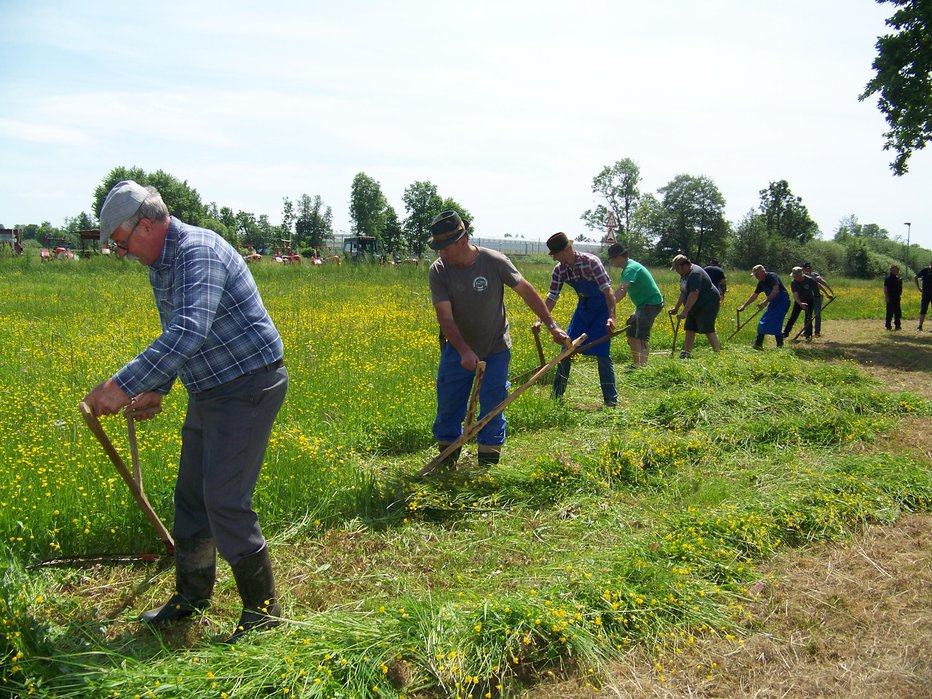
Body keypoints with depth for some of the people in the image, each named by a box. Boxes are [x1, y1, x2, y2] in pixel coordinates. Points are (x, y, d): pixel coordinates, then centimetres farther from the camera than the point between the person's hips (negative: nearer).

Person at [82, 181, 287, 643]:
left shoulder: (198, 252, -21)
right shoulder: (160, 266, 12)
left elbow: (189, 333, -35)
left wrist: (123, 384, -36)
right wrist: (155, 391, 13)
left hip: (249, 388, -10)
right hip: (208, 392, 10)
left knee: (224, 500, -9)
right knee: (191, 496, 15)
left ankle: (262, 608, 7)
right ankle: (192, 595, 34)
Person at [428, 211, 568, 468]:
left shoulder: (494, 262, -18)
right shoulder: (438, 271, -16)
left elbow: (526, 291, -6)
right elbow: (445, 318, -21)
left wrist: (552, 326, -4)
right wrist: (464, 352, -35)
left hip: (495, 349, -1)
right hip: (458, 348, 1)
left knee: (492, 407, 1)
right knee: (448, 404, 6)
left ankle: (488, 463, 15)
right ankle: (447, 460, 23)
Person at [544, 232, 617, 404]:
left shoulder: (591, 262, -26)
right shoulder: (559, 270, -9)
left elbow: (607, 289, -29)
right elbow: (552, 297, -6)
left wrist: (611, 317, -38)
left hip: (601, 308, -6)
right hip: (583, 307, 6)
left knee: (602, 354, -8)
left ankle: (611, 400, 3)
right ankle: (556, 395, 17)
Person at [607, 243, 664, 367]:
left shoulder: (631, 268, -23)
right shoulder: (627, 267, 10)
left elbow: (622, 291, -37)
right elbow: (620, 288, 19)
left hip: (651, 303, -11)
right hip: (643, 304, 11)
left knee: (642, 336, -18)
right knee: (631, 333, 14)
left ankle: (643, 365, -23)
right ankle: (635, 363, 21)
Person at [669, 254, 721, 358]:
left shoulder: (695, 274, -23)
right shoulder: (685, 275, 9)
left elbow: (694, 295, -30)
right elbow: (683, 293, 20)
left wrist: (685, 311, -31)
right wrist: (676, 308, 21)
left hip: (708, 304, -10)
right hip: (695, 308, 10)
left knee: (708, 330, -10)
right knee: (689, 329, 4)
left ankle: (718, 353, -2)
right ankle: (687, 352, 6)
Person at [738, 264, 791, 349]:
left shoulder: (772, 276, -16)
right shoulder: (761, 283, 9)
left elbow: (776, 290, -28)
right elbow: (754, 295, 16)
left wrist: (766, 301, -32)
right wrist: (744, 305, 14)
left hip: (782, 301, -9)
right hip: (773, 303, 9)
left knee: (775, 322, -15)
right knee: (763, 322, 5)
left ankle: (780, 345, -8)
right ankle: (758, 344, 9)